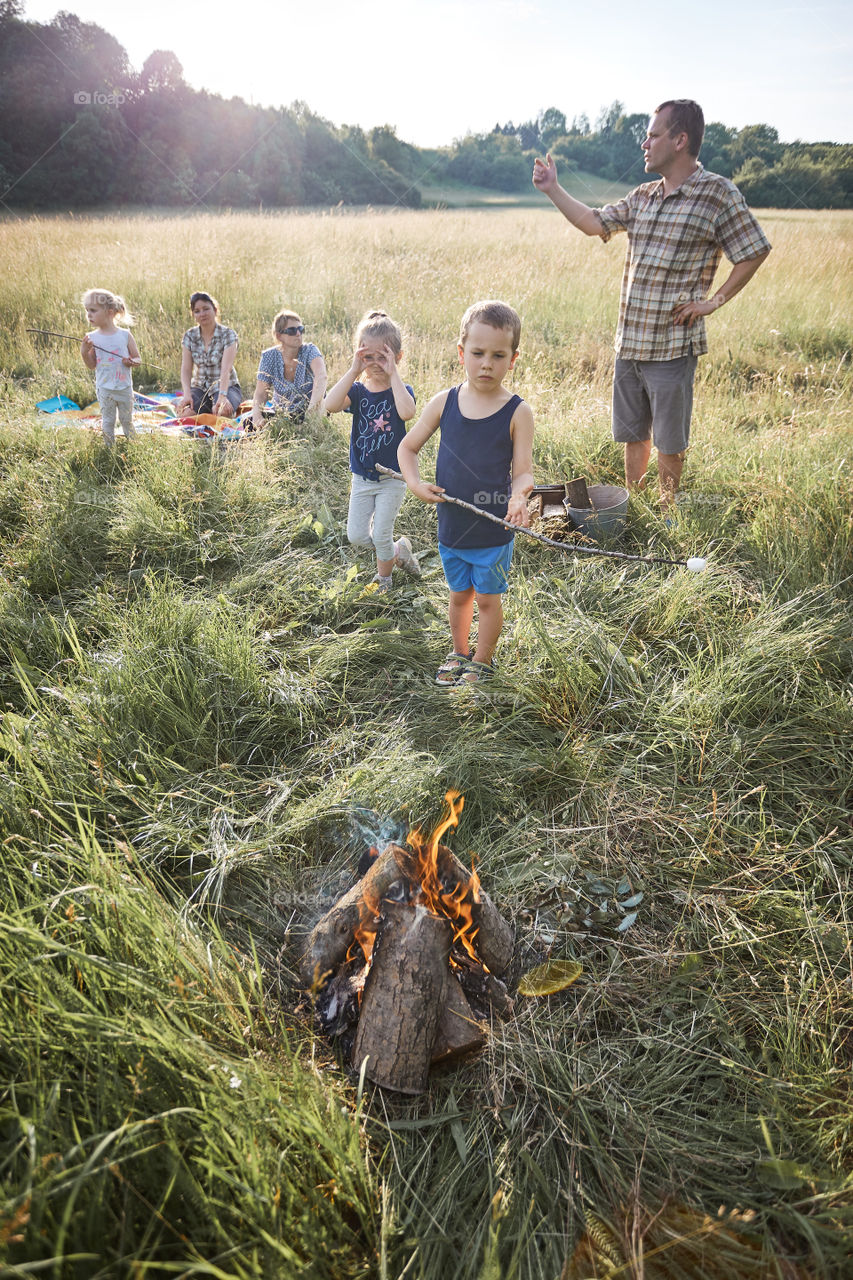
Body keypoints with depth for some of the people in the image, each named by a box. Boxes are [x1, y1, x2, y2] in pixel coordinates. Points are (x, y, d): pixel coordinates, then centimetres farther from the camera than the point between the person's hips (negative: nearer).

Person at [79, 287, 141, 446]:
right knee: (108, 421, 9)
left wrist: (131, 362, -20)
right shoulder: (92, 338, -3)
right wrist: (84, 352, -19)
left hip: (125, 387, 0)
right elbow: (91, 365, -1)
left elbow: (137, 358, 2)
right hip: (104, 389, 0)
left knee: (127, 420, 14)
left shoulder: (125, 335, -5)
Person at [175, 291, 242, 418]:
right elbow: (186, 369, -5)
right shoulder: (189, 336, 4)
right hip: (199, 387, 3)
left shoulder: (228, 334, -8)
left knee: (222, 412, -36)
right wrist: (187, 395, -24)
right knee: (184, 411, -28)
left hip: (226, 386, -3)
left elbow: (226, 369, -21)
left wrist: (222, 396, -37)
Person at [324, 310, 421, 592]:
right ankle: (398, 551, 33)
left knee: (381, 536, 3)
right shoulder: (357, 390, -4)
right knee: (356, 536, 7)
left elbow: (407, 412, -36)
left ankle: (384, 578, 30)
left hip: (392, 478, -4)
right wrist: (354, 371, -25)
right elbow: (330, 405, -25)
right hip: (362, 478, 4)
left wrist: (393, 373, -29)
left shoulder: (401, 390, -10)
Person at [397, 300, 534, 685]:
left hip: (493, 529, -3)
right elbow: (407, 447, 6)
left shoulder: (518, 412, -12)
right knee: (459, 594, 21)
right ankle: (459, 652, 43)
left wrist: (518, 498, -33)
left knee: (487, 597, 13)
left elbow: (522, 472, -12)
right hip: (451, 524, 3)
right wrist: (415, 483, -12)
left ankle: (483, 661, 35)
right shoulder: (444, 402, -4)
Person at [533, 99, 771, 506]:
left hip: (673, 344, -6)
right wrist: (552, 189, 16)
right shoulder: (642, 196, 11)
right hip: (628, 341, 6)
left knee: (668, 440, 5)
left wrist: (714, 301, -7)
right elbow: (594, 223, 19)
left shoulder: (718, 193, -7)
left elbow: (754, 252, -3)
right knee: (632, 433, 15)